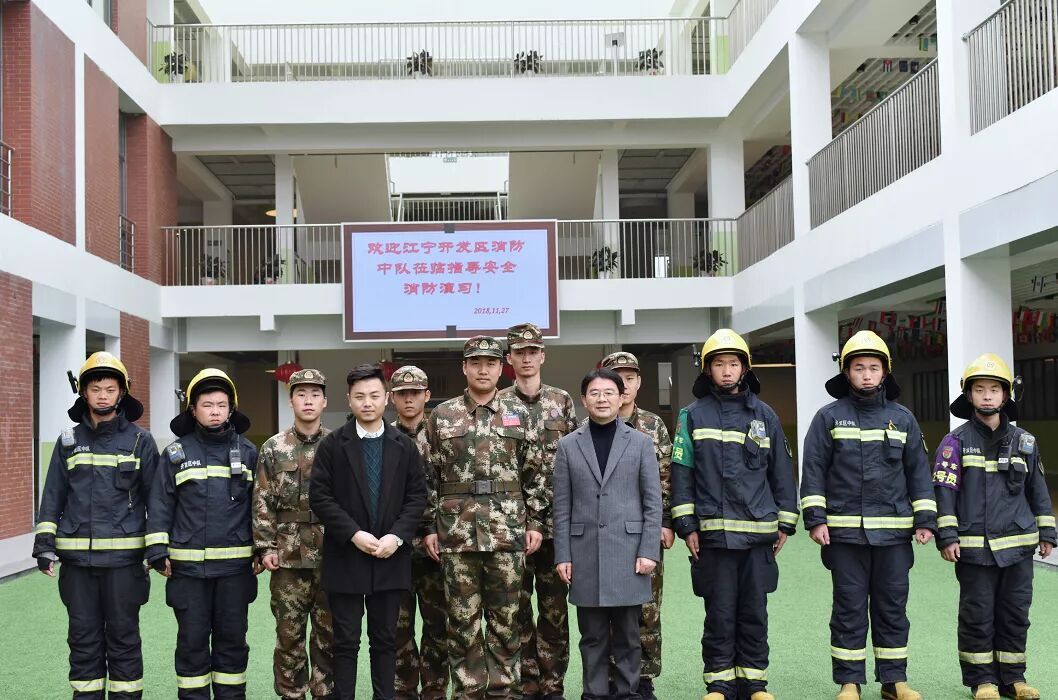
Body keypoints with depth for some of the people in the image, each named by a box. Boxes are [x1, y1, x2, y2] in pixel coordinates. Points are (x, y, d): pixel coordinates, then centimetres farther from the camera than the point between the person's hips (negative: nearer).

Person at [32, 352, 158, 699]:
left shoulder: (140, 440, 2)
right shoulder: (69, 441, 9)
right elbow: (53, 497, 10)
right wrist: (44, 544, 1)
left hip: (123, 556, -2)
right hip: (77, 558, 3)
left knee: (123, 636, 5)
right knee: (83, 637, 9)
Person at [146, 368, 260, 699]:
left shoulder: (248, 452, 4)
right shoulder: (176, 452, 3)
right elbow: (160, 504, 2)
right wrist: (158, 551, -4)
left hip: (235, 565, 1)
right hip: (188, 565, 0)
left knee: (232, 638, 9)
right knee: (192, 640, 7)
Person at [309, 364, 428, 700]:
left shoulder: (405, 446, 6)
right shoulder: (331, 445, -1)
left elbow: (417, 497, 3)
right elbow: (319, 497, -6)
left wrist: (396, 537, -11)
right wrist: (354, 534, -15)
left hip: (390, 558, 2)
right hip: (345, 557, -2)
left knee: (385, 640, 10)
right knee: (346, 643, 4)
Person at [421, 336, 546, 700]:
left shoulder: (519, 414, 6)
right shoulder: (442, 415, 5)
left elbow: (534, 474, 7)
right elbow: (430, 476, 5)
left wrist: (535, 522, 1)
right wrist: (430, 527, 1)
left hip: (508, 531, 0)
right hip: (456, 531, 0)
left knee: (505, 618, 6)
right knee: (462, 619, 5)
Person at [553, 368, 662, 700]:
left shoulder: (640, 443, 5)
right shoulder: (568, 446, 7)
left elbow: (653, 502, 3)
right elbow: (562, 506, 5)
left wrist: (649, 550, -5)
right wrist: (562, 555, 0)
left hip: (627, 551, -1)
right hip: (585, 554, 1)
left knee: (627, 634, 6)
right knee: (592, 635, 7)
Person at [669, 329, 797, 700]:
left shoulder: (764, 414, 9)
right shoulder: (693, 415, 4)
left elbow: (781, 471, 11)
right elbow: (682, 472, 2)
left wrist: (785, 523, 8)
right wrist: (686, 526, -4)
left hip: (759, 531, 2)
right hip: (713, 532, -2)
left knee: (754, 612, 8)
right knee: (719, 613, 3)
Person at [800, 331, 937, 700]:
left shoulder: (903, 418, 9)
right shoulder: (829, 417, 2)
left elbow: (918, 471, 11)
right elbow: (813, 470, 0)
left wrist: (925, 520, 4)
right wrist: (815, 519, -7)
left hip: (894, 531, 2)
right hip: (845, 531, -2)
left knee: (892, 607, 8)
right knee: (849, 608, 4)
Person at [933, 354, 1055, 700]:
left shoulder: (1024, 441, 9)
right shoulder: (956, 442, -2)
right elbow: (943, 490, -5)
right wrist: (947, 537, -11)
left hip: (1019, 546, 4)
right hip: (974, 548, -3)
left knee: (1015, 613, 9)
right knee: (977, 614, 3)